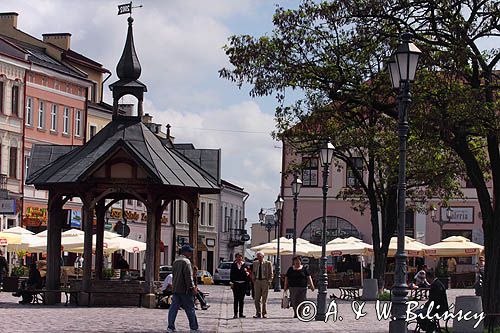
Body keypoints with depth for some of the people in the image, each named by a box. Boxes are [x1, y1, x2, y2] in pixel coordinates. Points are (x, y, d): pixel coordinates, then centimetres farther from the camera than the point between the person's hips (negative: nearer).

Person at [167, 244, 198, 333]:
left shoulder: (175, 261, 15)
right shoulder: (186, 261, -13)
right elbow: (188, 276, -19)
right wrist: (192, 287, -15)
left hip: (175, 289, 8)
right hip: (185, 290, -8)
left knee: (173, 308, 5)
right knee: (190, 309, 1)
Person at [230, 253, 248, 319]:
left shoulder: (244, 265, 7)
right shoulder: (233, 265, 5)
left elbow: (247, 274, 11)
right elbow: (231, 274, 3)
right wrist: (232, 283, -4)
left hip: (243, 283, 1)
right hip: (235, 283, -1)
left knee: (242, 299, 6)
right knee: (236, 299, -3)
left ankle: (241, 313, 12)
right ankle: (235, 314, -2)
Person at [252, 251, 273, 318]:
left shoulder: (268, 263, 0)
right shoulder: (255, 263, 10)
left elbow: (271, 273, 3)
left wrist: (269, 281, -7)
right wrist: (254, 280, 7)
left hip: (265, 281, -3)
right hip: (257, 281, 3)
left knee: (264, 298, 1)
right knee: (257, 298, 0)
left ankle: (264, 313, 8)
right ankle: (258, 313, 5)